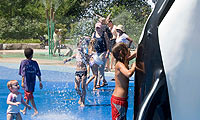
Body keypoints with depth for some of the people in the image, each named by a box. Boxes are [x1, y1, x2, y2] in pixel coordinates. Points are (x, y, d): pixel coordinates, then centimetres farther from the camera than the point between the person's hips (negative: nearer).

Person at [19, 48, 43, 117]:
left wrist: (22, 82, -17)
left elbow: (23, 73, -14)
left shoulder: (23, 62, -6)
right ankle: (24, 110, 30)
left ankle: (36, 111, -16)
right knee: (28, 96, 19)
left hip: (27, 82, -5)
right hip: (32, 82, 5)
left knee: (30, 96, -7)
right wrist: (40, 82, 10)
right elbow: (38, 74, 4)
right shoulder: (35, 63, 3)